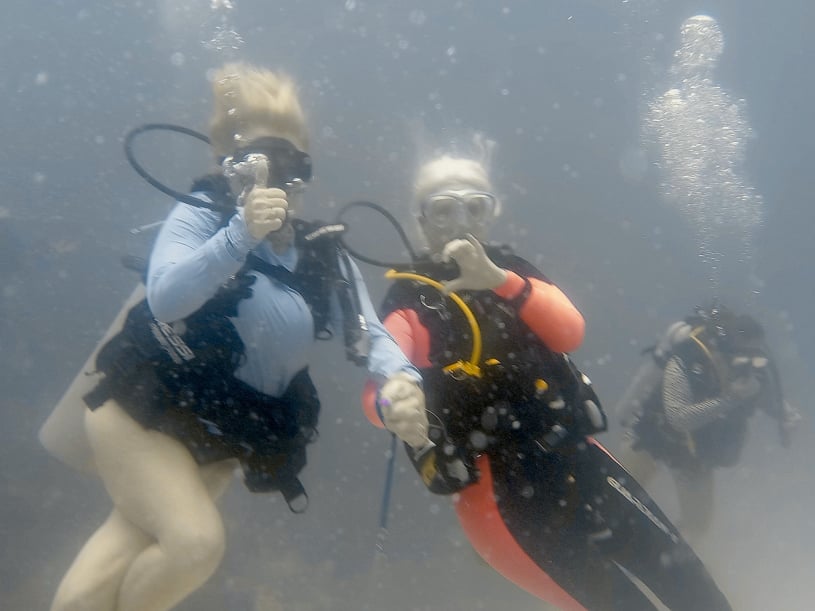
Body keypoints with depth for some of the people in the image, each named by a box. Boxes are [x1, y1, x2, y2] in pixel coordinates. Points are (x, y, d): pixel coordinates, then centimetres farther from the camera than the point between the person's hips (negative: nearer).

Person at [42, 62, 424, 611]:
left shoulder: (323, 258, 1)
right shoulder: (201, 217, -13)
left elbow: (369, 334, -8)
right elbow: (165, 298, -30)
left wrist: (401, 377, -29)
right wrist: (241, 234, -41)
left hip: (221, 439, 4)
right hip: (142, 412, -4)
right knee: (197, 542, -18)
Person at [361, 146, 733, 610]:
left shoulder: (511, 269, 10)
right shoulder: (410, 299, -2)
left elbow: (571, 333, -8)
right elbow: (378, 388, -18)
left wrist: (500, 281, -24)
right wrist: (390, 407, -43)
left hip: (576, 458, 5)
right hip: (499, 488, -4)